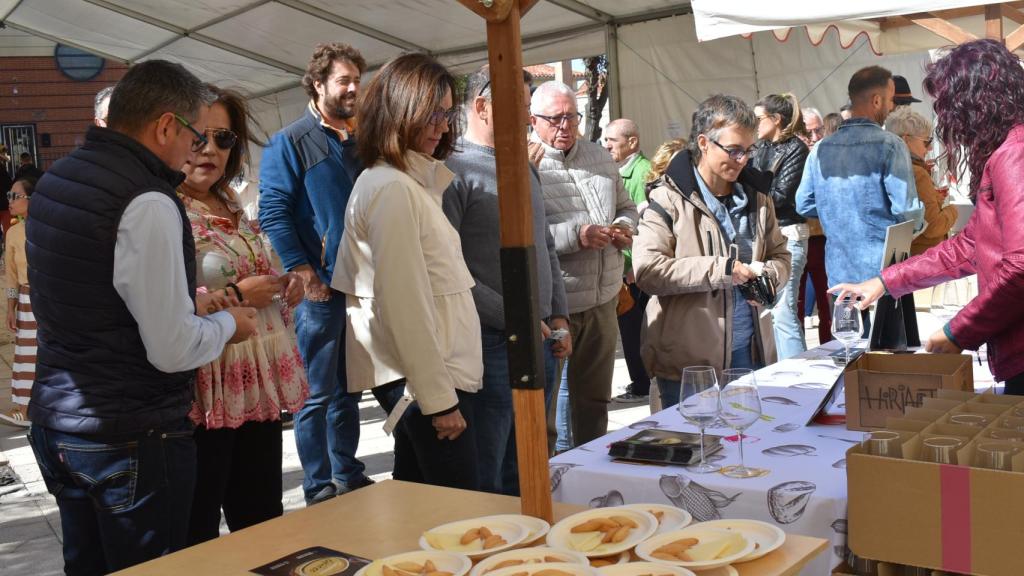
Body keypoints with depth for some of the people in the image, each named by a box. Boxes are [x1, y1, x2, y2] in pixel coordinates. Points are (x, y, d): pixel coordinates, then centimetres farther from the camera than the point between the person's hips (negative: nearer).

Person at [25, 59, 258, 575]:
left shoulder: (54, 180, 7)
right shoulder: (147, 203, -21)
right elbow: (173, 350, -21)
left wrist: (186, 304, 16)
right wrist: (227, 324, -2)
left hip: (54, 421, 9)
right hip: (129, 439, -8)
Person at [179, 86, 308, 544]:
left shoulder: (233, 207, 14)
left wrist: (283, 288, 7)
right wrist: (234, 297, -20)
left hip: (259, 388, 8)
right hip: (206, 397, -8)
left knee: (262, 526, 18)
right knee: (198, 539, 5)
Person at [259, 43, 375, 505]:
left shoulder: (358, 143, 15)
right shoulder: (290, 143, -4)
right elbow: (274, 213, -12)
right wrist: (304, 274, -18)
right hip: (320, 289, -6)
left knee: (348, 389, 16)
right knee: (316, 394, 1)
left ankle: (349, 475, 27)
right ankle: (319, 489, 11)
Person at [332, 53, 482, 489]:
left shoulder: (414, 183, 16)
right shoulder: (392, 189, -14)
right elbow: (404, 304, -19)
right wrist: (439, 399, -18)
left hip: (428, 374, 10)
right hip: (425, 376, -10)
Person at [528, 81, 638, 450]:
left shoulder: (599, 156, 12)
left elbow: (626, 206, 24)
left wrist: (625, 226, 2)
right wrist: (576, 236, -25)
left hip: (603, 299, 7)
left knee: (594, 398, 20)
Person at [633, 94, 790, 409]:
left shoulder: (755, 196, 11)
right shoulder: (670, 199, -9)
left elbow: (780, 255, 19)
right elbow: (647, 270, -19)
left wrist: (766, 275, -6)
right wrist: (721, 269, -20)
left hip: (752, 353, 6)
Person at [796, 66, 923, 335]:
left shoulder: (821, 148, 3)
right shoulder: (889, 145, -11)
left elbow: (804, 205, 5)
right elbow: (908, 212, -16)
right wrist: (916, 220, 6)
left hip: (839, 270, 5)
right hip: (883, 270, -5)